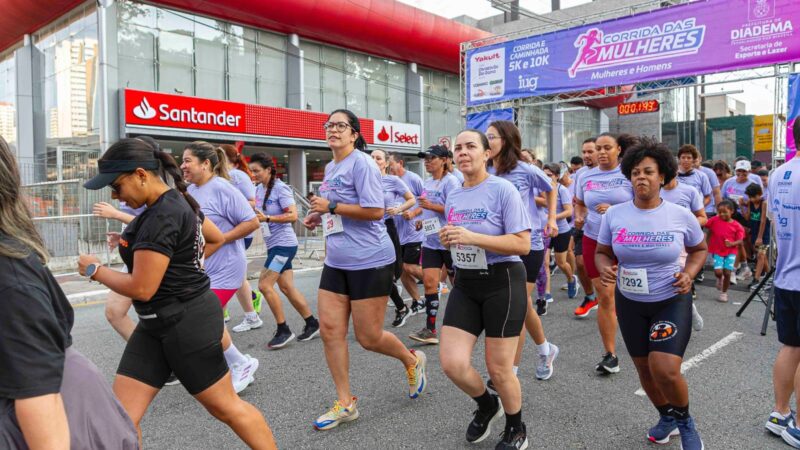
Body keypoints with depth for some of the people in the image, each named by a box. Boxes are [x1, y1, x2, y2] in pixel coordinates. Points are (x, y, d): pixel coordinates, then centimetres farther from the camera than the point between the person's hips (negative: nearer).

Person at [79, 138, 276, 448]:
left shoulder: (162, 217, -23)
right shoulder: (177, 202, 8)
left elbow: (141, 288, -23)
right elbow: (217, 239, 22)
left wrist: (95, 270, -7)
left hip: (188, 323, -10)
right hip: (157, 325, 10)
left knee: (226, 407, 7)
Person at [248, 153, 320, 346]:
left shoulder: (281, 188, -14)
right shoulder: (259, 189, 8)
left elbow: (293, 216, -20)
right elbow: (254, 209, 23)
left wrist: (267, 218, -25)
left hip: (284, 244, -8)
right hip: (273, 245, 8)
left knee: (264, 285, -12)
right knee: (287, 288, 9)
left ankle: (283, 330, -1)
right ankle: (312, 324, 20)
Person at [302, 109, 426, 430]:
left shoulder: (361, 163, -12)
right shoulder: (330, 168, 15)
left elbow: (375, 211, -21)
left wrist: (331, 206, -18)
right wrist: (319, 217, 10)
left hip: (369, 262, -8)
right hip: (336, 263, 8)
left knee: (368, 337, 1)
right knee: (330, 330, 3)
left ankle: (412, 361, 32)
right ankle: (345, 403, 18)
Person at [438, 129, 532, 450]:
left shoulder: (503, 189, -11)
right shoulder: (453, 197, 9)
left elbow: (523, 244, -17)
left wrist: (473, 237, -24)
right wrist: (446, 239, -1)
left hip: (502, 283, -5)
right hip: (464, 284, 6)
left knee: (498, 368, 3)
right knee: (451, 362, -4)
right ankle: (487, 405, 30)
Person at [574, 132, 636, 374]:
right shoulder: (586, 177, 5)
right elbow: (580, 204, 19)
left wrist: (615, 210, -22)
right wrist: (580, 216, -2)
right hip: (594, 241, 2)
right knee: (605, 296, 2)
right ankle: (610, 355, 10)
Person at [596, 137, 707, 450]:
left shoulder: (681, 215, -10)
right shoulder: (614, 215, -8)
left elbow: (699, 249, 7)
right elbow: (602, 253, 3)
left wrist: (689, 273, -11)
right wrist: (605, 268, -19)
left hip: (671, 301, -2)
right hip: (629, 303, 3)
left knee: (666, 371, -16)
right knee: (644, 369, 15)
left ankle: (685, 422, 16)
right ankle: (667, 418, 44)